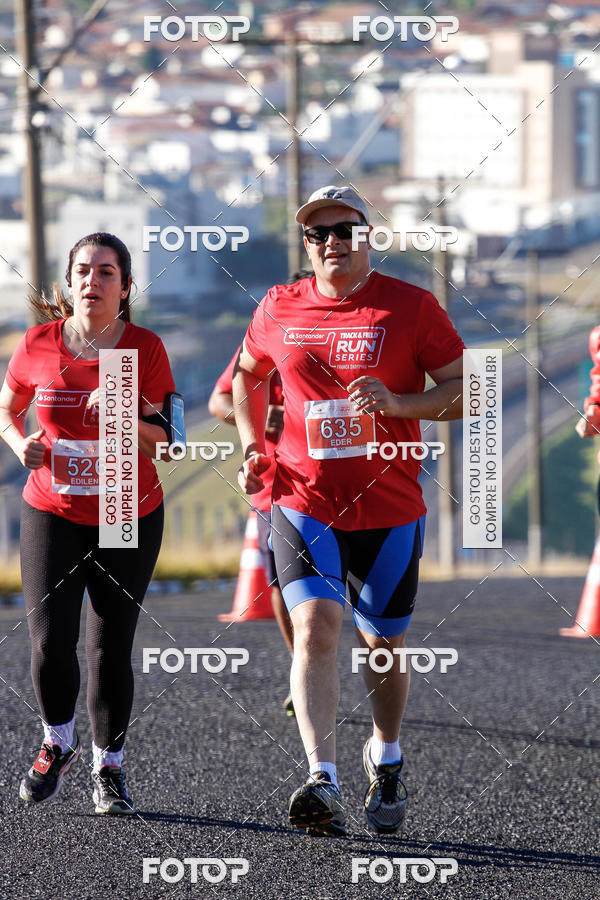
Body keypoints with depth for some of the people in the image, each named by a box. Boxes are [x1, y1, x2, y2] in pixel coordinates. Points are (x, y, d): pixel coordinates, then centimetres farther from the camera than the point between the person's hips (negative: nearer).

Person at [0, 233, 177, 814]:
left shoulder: (145, 349, -6)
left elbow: (164, 442, -7)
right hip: (52, 514, 1)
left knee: (110, 648, -1)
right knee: (50, 640, -11)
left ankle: (109, 766, 17)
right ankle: (58, 743, 17)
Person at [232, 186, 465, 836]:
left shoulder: (411, 306, -3)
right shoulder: (278, 309, 5)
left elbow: (466, 392, -3)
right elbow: (249, 375, 24)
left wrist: (398, 402, -20)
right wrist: (252, 445, 8)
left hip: (390, 511, 0)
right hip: (304, 507, 0)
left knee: (382, 646, 12)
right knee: (315, 628, -20)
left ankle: (384, 757, 40)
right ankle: (322, 783, -28)